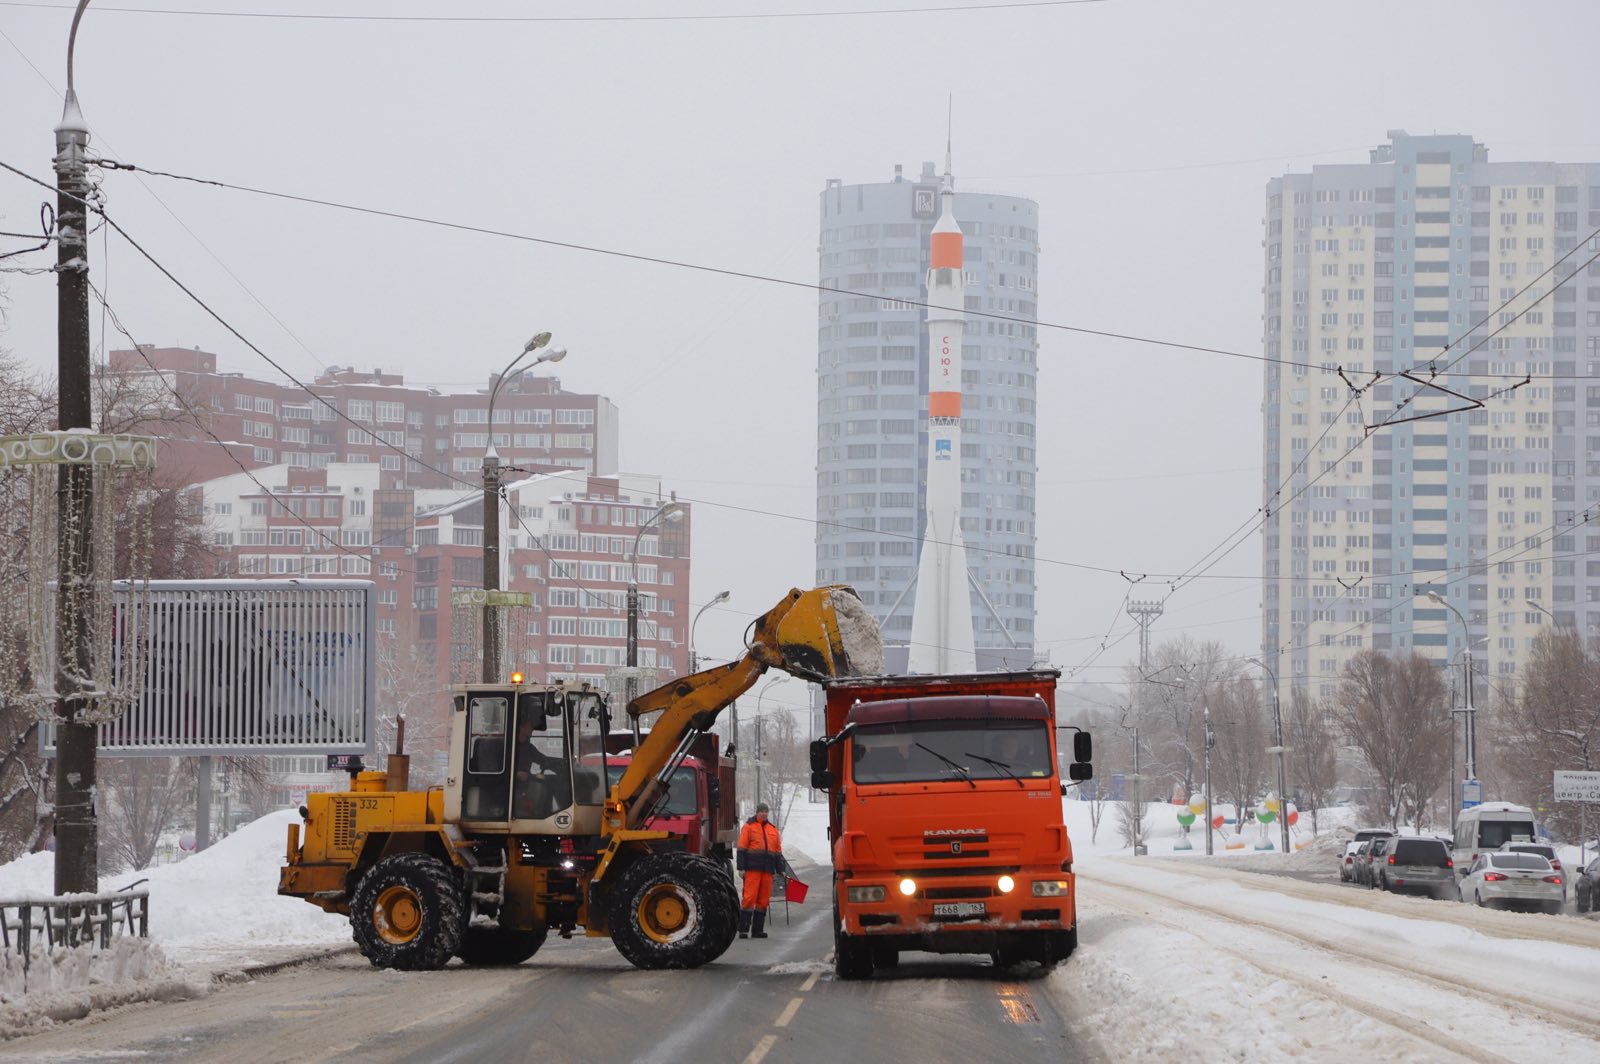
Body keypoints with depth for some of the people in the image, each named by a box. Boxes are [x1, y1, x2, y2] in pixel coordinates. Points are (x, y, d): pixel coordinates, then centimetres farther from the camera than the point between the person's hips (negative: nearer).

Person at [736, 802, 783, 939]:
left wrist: (780, 870, 14)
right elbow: (742, 848, -2)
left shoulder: (773, 829, 18)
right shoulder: (749, 826, 3)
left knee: (764, 899, 4)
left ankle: (758, 929, 9)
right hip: (752, 868, -5)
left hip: (767, 870, 5)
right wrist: (741, 867, -10)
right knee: (749, 897, -11)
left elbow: (778, 851, 20)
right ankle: (743, 929, -10)